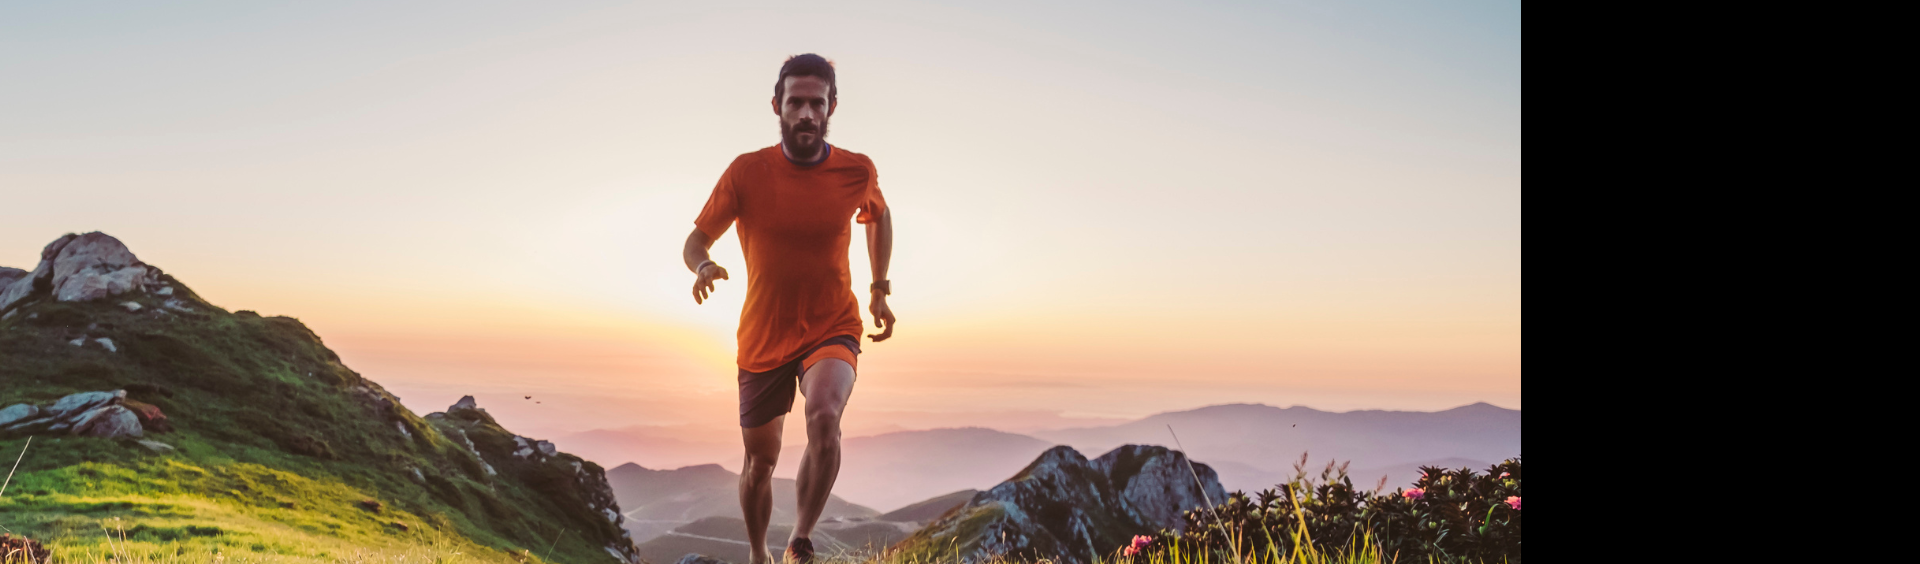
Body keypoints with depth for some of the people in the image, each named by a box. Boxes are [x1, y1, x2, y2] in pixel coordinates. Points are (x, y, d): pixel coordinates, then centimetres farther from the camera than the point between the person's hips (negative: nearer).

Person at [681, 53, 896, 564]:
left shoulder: (857, 171, -8)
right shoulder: (747, 171, -11)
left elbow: (878, 215, 16)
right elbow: (696, 239, -3)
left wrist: (880, 289, 12)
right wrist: (703, 265, -27)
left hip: (833, 329, -1)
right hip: (763, 339, 1)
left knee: (824, 415, -32)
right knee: (760, 460, 12)